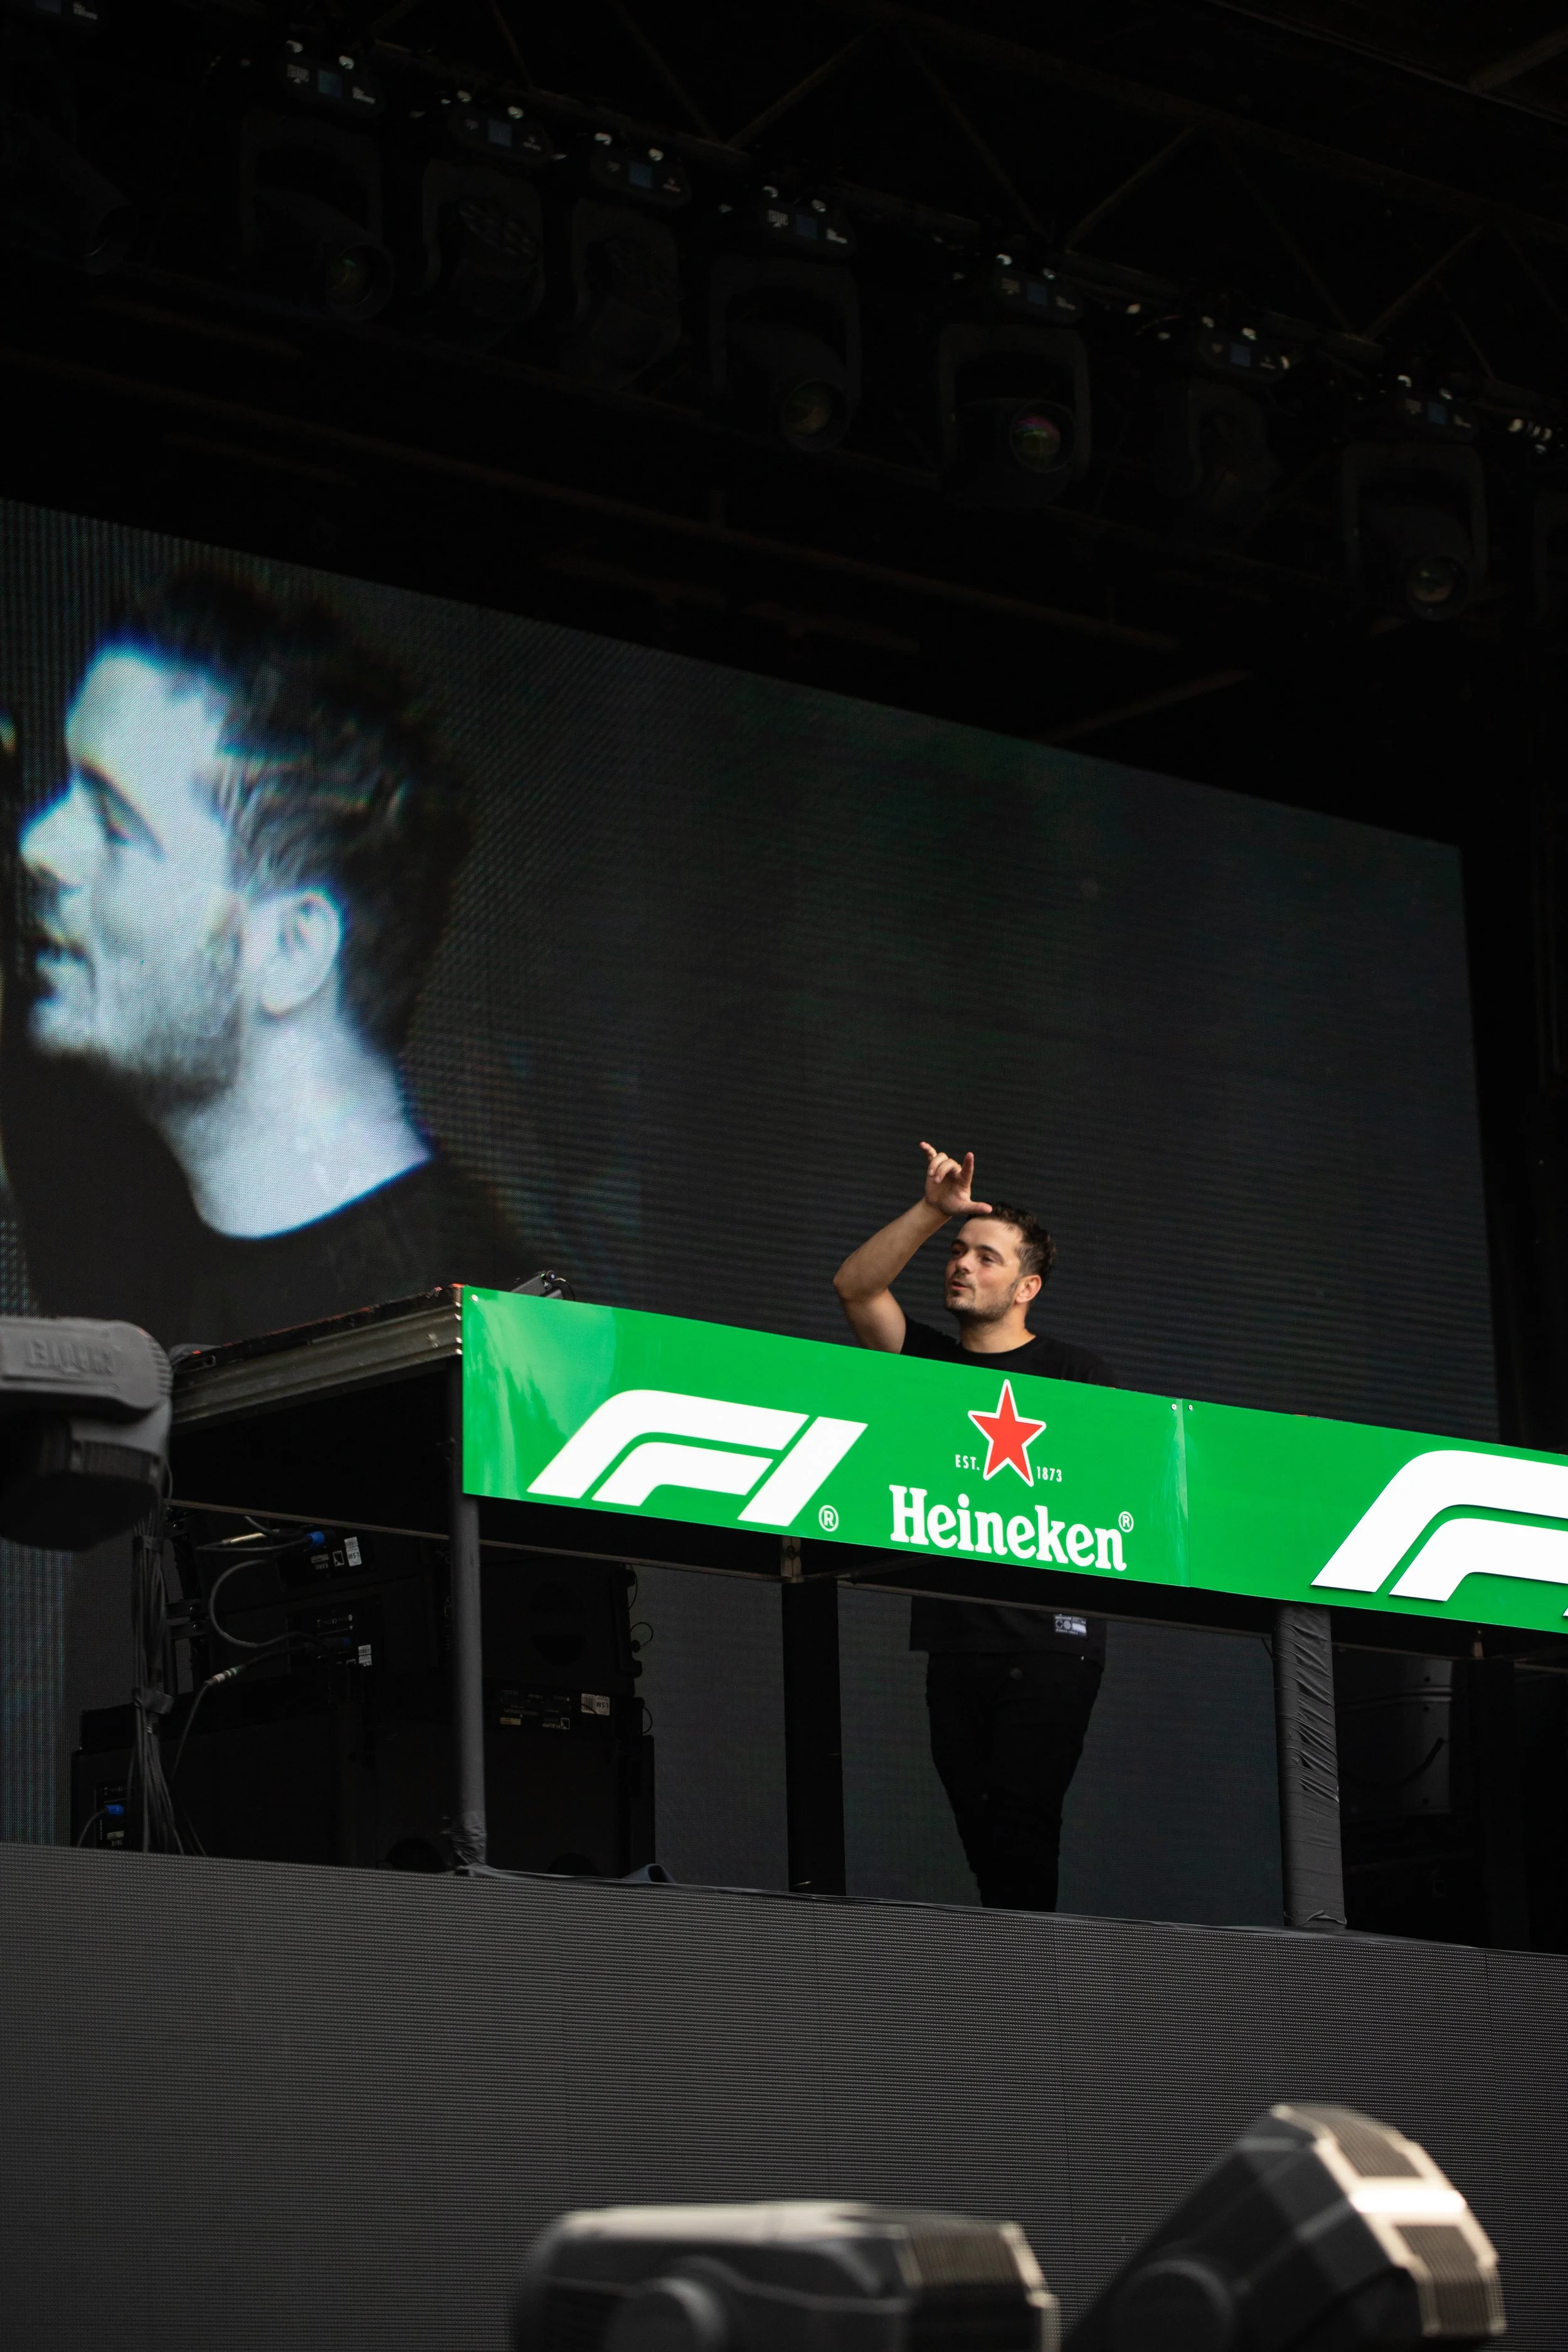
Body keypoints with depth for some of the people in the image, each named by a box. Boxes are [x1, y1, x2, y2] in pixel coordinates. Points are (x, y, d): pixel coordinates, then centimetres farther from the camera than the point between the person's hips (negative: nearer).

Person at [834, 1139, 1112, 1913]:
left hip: (1048, 1637, -5)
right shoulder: (929, 1362, 17)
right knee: (983, 1832, 3)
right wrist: (933, 1209, -5)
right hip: (956, 1637, 5)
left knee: (1020, 1817, -15)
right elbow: (855, 1286, 4)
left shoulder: (1077, 1375, 7)